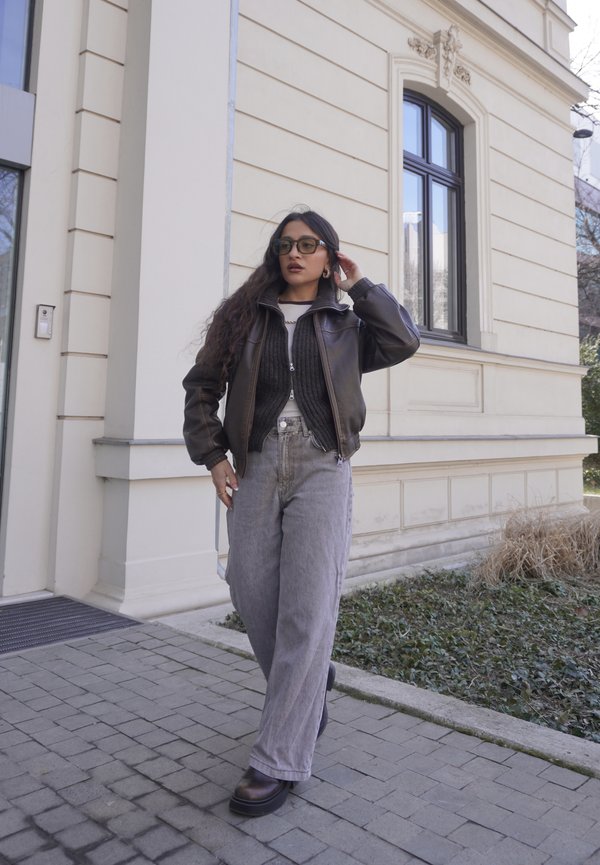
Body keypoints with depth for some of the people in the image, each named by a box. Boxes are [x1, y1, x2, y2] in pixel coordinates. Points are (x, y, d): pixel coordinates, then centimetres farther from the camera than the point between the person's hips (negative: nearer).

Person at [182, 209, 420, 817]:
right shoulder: (244, 314, 12)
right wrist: (211, 455, 1)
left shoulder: (344, 323, 13)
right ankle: (308, 686, 34)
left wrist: (360, 286, 7)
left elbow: (403, 342, -3)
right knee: (253, 597, 4)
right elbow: (202, 385, 12)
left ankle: (278, 763, 4)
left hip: (322, 470, -1)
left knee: (307, 610, -7)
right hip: (255, 468, 2)